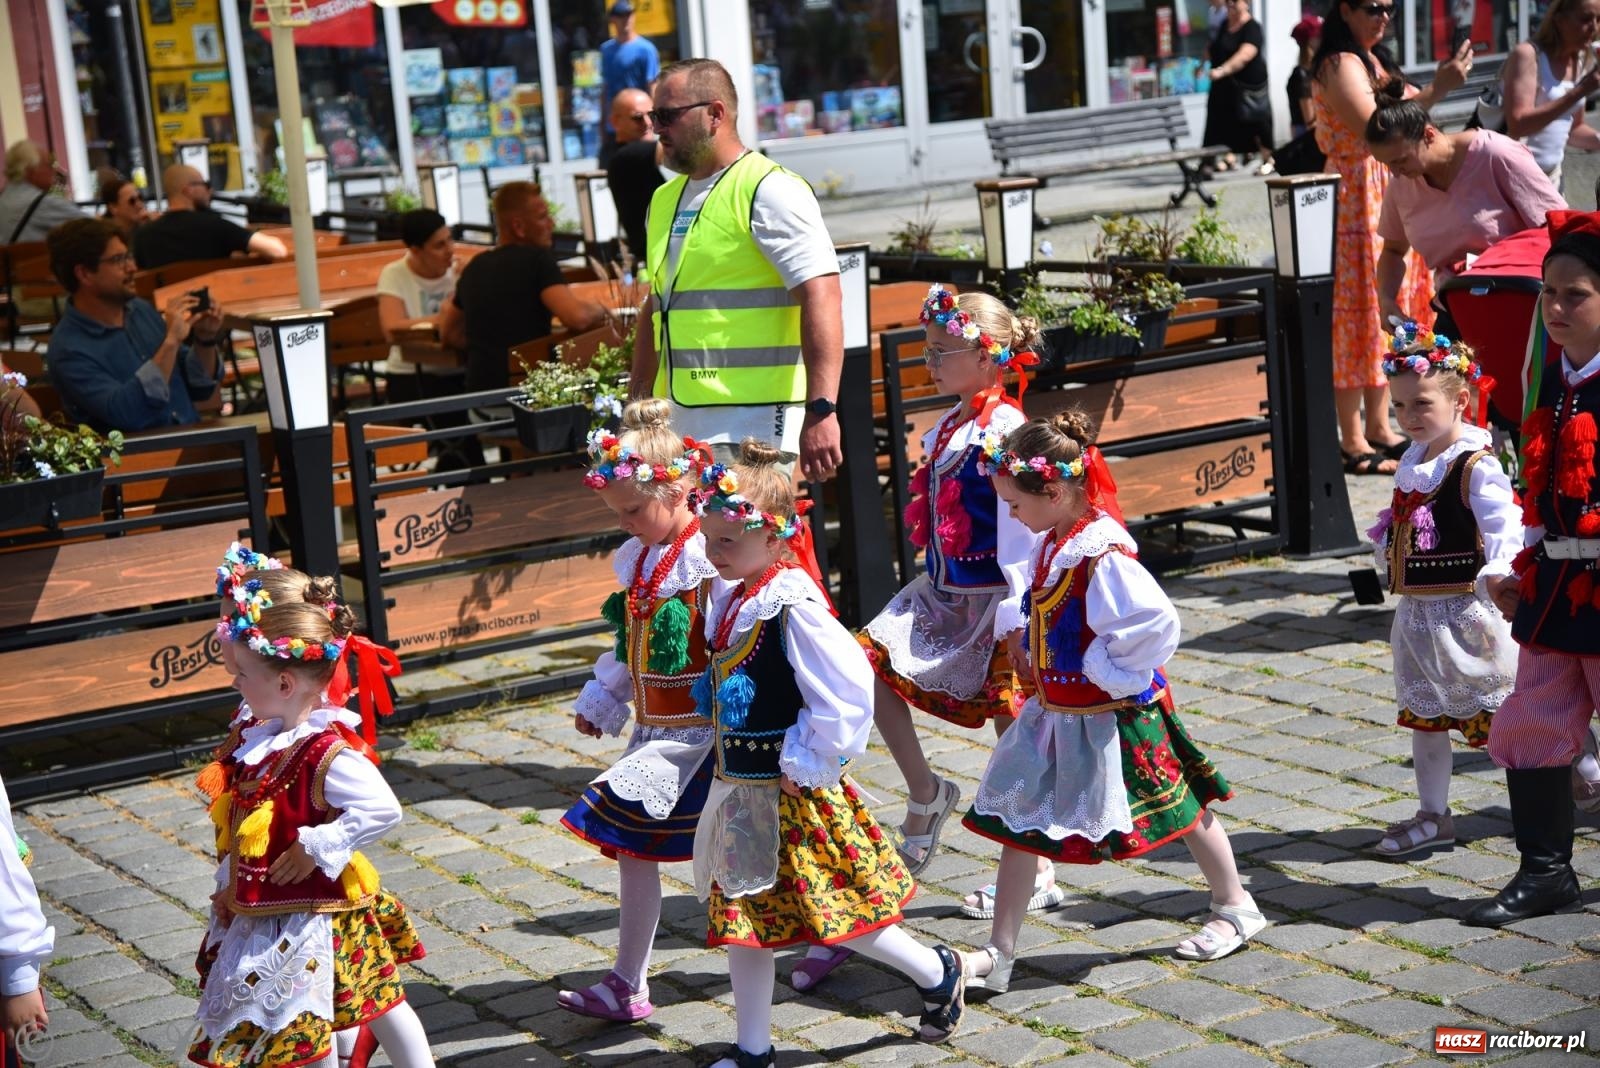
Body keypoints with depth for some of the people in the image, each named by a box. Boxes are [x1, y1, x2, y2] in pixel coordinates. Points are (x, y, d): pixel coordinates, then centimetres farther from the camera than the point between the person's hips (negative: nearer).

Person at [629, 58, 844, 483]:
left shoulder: (770, 190, -8)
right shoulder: (665, 200, 18)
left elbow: (820, 297, -18)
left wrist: (820, 410, -28)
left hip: (752, 423, -8)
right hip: (679, 428, 8)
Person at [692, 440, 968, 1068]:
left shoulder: (793, 608, -22)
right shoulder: (729, 602, 4)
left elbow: (847, 693, -25)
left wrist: (806, 764, -18)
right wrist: (731, 763, 15)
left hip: (792, 796, -8)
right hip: (741, 791, 8)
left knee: (832, 912, 5)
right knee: (742, 918, 13)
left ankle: (937, 972, 29)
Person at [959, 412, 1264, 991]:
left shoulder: (1102, 554, -27)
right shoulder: (1054, 541, 1)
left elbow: (1156, 623, -31)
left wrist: (1117, 677, -20)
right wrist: (1034, 654, 9)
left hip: (1112, 716, -9)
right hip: (1056, 711, 9)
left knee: (1180, 809, 13)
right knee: (1017, 822, 6)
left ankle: (1236, 910, 35)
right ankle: (998, 955, 12)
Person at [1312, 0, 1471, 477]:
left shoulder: (1373, 59, 16)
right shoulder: (1340, 65, -14)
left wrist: (1440, 83, 4)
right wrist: (1436, 89, -30)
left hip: (1390, 201, 10)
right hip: (1358, 204, -10)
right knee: (1361, 317, -5)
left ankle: (1378, 428, 22)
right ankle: (1353, 444, 0)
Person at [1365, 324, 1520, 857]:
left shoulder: (1475, 466, -19)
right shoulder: (1414, 462, 7)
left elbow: (1503, 528, -29)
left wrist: (1499, 574, -44)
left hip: (1463, 610, -8)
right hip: (1417, 610, 8)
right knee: (1423, 716, 15)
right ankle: (1433, 816, 27)